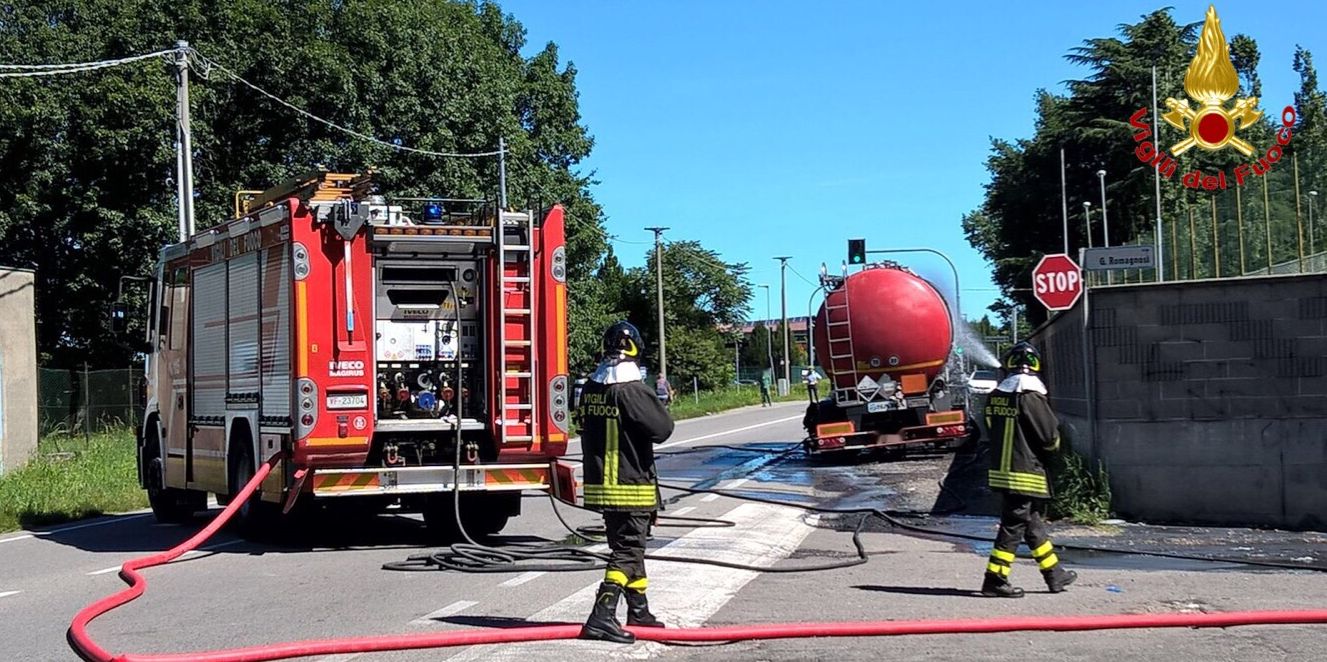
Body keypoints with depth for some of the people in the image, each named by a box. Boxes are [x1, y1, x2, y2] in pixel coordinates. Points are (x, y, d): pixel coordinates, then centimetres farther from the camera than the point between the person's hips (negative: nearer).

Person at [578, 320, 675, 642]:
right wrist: (656, 404, 1)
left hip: (599, 481, 8)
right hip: (631, 485, -8)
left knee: (629, 545, 20)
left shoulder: (591, 390, 6)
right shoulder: (631, 390, -18)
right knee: (627, 550, -6)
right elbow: (662, 428, -16)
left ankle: (638, 611, 30)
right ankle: (602, 618, -16)